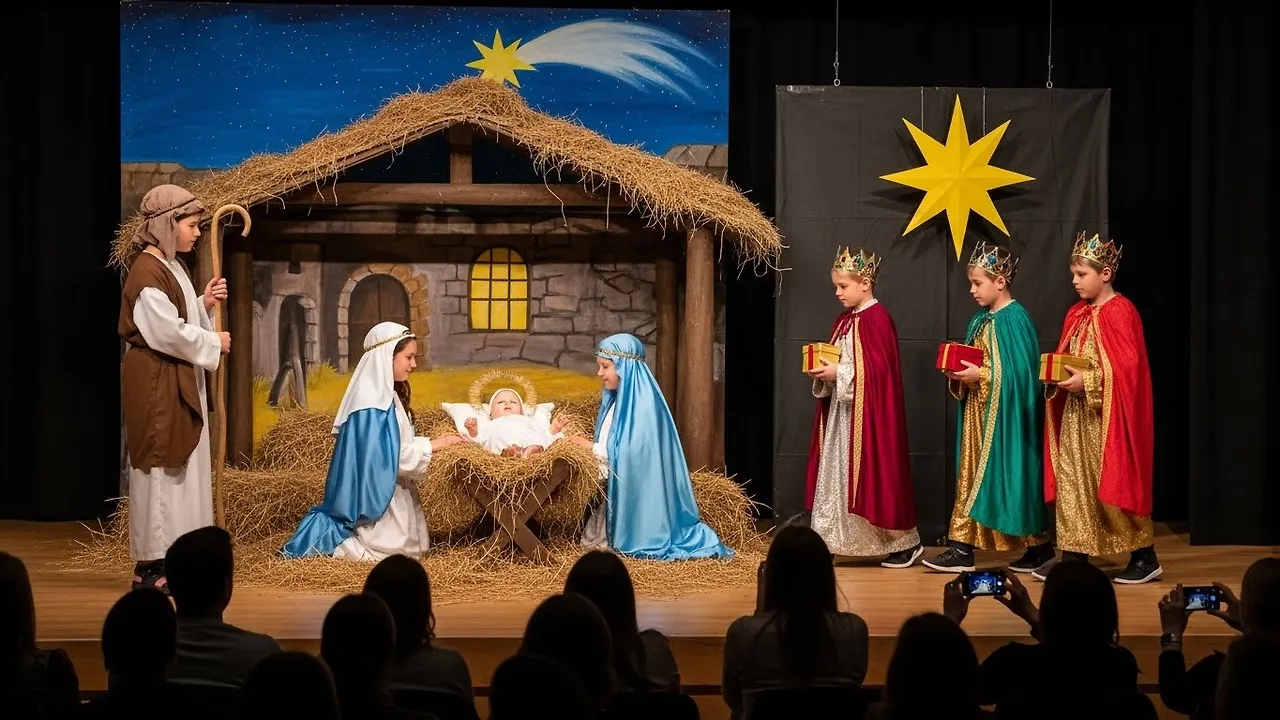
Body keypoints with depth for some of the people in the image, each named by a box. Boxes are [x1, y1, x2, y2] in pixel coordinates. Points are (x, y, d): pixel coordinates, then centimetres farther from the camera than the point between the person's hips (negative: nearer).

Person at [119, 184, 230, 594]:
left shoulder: (173, 268, 14)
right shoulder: (148, 272, -16)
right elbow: (169, 333, -21)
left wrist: (205, 304, 4)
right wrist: (215, 343, -9)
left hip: (180, 382, 10)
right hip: (156, 384, -10)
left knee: (181, 467, 10)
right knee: (158, 470, -6)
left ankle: (170, 558, 15)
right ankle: (149, 566, -1)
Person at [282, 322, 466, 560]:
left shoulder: (387, 395, 11)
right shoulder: (371, 401, -20)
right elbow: (386, 457, -23)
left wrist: (434, 443, 3)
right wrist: (432, 445, -17)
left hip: (389, 492, 10)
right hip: (375, 496, -10)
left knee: (411, 548, 13)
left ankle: (343, 538, 13)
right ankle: (340, 543, 1)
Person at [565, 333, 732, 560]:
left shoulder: (643, 402, -16)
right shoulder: (618, 399, 13)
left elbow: (631, 453, -22)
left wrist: (591, 447, -10)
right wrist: (590, 446, -1)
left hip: (637, 494, -9)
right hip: (620, 490, 9)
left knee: (594, 543, -9)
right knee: (592, 541, 3)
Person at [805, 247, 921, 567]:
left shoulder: (877, 319, -14)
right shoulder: (844, 320, 13)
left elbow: (879, 369, -20)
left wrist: (839, 374, -20)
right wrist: (824, 373, 0)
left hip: (867, 413, -9)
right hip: (841, 411, 9)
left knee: (873, 476, -3)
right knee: (836, 475, 7)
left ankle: (906, 542, 8)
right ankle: (826, 541, 10)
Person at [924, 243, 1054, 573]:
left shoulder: (1014, 318, -14)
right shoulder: (982, 319, 12)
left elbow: (1019, 372, -18)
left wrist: (980, 375, -21)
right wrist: (960, 373, -1)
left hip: (1004, 416, -9)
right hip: (979, 413, 9)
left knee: (1007, 477, -3)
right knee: (973, 474, 6)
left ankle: (1039, 545, 8)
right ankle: (963, 548, 8)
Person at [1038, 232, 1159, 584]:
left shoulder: (1121, 312, -12)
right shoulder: (1077, 314, 12)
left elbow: (1128, 367, -18)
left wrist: (1088, 380, -23)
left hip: (1108, 413, -8)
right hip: (1076, 412, 8)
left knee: (1114, 481, -3)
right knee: (1072, 480, 5)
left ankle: (1145, 557, 7)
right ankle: (1073, 554, 9)